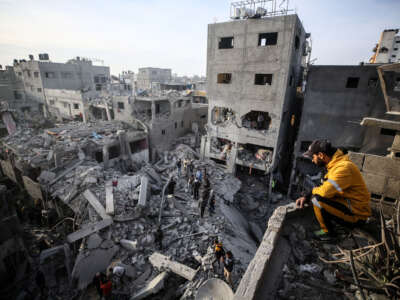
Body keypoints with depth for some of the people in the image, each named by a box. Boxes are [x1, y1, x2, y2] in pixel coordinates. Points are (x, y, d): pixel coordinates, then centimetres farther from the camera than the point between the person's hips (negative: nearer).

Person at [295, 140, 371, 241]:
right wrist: (306, 197, 0)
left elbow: (324, 191, -34)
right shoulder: (335, 163, 4)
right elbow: (325, 186, 11)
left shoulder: (343, 167, -26)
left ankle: (327, 232, -3)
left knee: (317, 199, -25)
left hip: (357, 215, -9)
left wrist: (313, 191, -10)